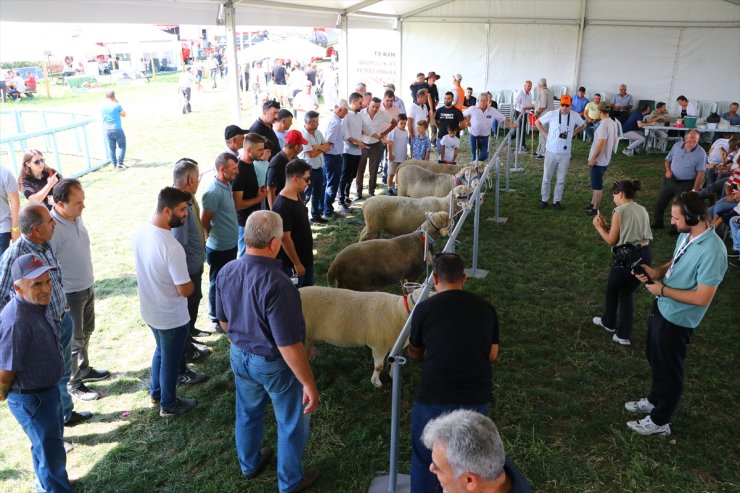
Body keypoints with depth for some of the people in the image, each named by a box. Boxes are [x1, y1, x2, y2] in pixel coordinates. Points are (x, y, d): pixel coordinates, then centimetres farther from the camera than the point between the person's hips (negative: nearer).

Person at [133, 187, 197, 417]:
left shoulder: (141, 231, -8)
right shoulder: (172, 247, -33)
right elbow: (185, 290, -26)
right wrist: (191, 284, -3)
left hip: (149, 310, 7)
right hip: (172, 317, -7)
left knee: (160, 351, 30)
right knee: (170, 361, 15)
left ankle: (155, 393, 48)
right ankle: (169, 405, 36)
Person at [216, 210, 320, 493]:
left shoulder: (226, 272, -12)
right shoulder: (276, 284, -35)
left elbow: (224, 322, 4)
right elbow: (289, 345, -31)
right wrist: (309, 383, -20)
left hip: (239, 356, 7)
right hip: (274, 364, -6)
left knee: (247, 413, 29)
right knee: (292, 423, 19)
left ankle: (249, 464, 52)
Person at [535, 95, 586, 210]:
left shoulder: (575, 116, -2)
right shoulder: (552, 114, -8)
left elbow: (583, 125, 18)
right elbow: (538, 122, 6)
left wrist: (573, 133, 6)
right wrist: (545, 134, -1)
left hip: (565, 153, 1)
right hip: (551, 151, -1)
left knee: (561, 179, 8)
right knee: (546, 177, 7)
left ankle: (557, 201, 20)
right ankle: (544, 200, 22)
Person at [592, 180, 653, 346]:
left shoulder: (619, 211, -9)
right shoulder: (642, 210, 13)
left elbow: (611, 241, -6)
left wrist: (599, 227, 8)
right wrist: (607, 226, 18)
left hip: (628, 256, -7)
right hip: (645, 255, 7)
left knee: (612, 290, 19)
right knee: (626, 293, 19)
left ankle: (609, 323, 40)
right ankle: (624, 335, 18)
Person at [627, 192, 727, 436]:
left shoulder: (712, 251, -30)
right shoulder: (686, 235, -2)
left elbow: (702, 298, -28)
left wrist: (663, 289, -21)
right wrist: (656, 271, -5)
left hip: (677, 319, -9)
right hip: (661, 308, 9)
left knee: (669, 369, 11)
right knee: (655, 359, 27)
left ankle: (659, 421, 31)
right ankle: (654, 400, 50)